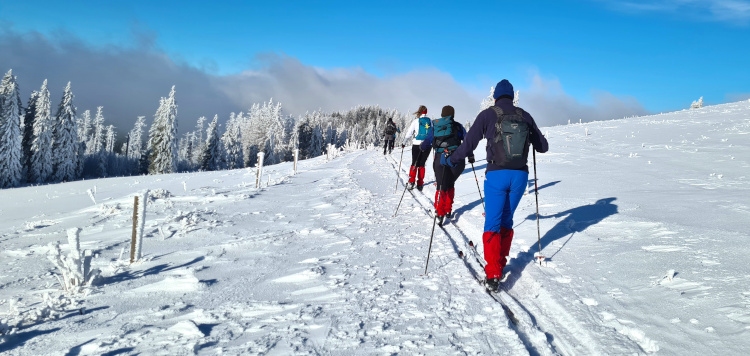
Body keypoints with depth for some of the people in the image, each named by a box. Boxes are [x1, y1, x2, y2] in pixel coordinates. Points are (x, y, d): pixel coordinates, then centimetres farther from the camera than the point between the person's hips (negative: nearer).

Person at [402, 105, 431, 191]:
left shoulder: (416, 121, -3)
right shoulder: (430, 121, 4)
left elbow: (409, 133, -3)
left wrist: (404, 143, 8)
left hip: (417, 145, -2)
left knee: (414, 164, 7)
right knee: (421, 164, 9)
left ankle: (411, 182, -5)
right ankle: (420, 184, 5)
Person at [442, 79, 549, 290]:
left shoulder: (487, 115, -2)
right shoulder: (525, 116, 7)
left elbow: (469, 144, -4)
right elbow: (543, 147, 15)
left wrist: (450, 160, 11)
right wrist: (534, 140, 38)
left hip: (496, 175, -3)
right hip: (520, 175, 3)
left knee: (492, 223, 1)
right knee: (506, 220, 18)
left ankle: (493, 274, -8)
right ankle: (501, 263, 24)